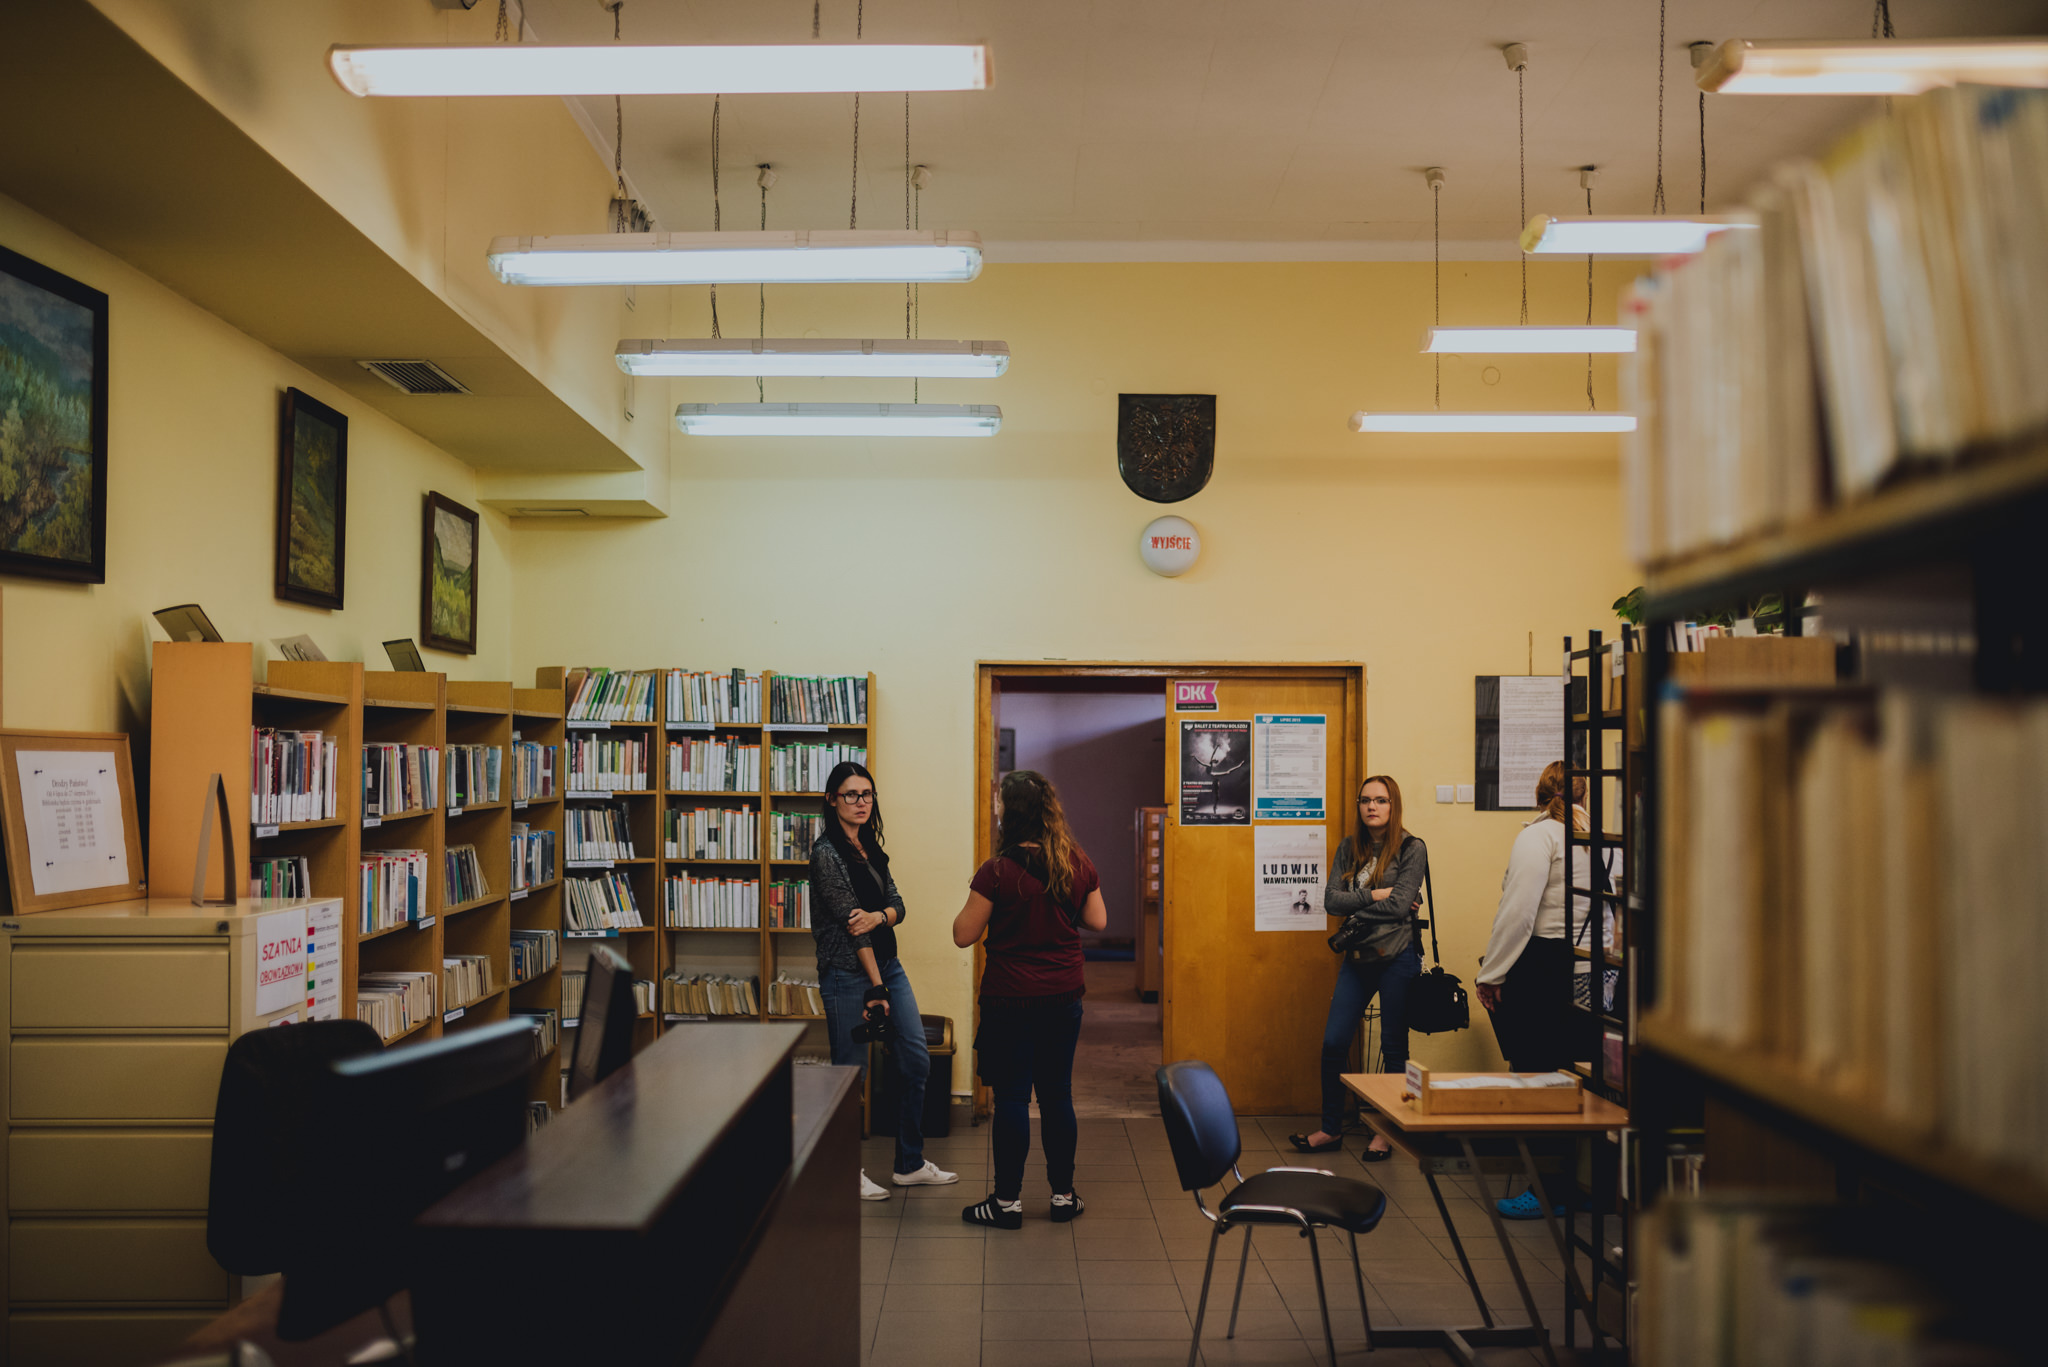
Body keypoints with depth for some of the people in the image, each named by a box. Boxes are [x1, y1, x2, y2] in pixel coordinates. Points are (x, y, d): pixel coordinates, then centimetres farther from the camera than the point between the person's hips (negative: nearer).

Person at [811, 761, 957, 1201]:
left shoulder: (870, 848, 12)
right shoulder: (827, 853, -13)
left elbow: (897, 904, 8)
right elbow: (850, 921, -16)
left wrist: (878, 916, -17)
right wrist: (876, 987, -17)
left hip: (887, 964, 8)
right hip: (848, 972, -8)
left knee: (916, 1061, 9)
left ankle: (911, 1164, 21)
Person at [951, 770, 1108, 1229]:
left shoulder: (998, 871, -16)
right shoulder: (1078, 864, -2)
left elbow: (963, 934, -11)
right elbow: (1097, 920, 10)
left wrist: (975, 897, 5)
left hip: (1011, 999, -4)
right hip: (1064, 996, 5)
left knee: (1011, 1098, 4)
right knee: (1057, 1095, 14)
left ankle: (1007, 1201, 13)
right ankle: (1063, 1195, 22)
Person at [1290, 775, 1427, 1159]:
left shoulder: (1412, 849, -6)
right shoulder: (1349, 849, 8)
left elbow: (1399, 906, -15)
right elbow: (1331, 900, -2)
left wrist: (1354, 907, -8)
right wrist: (1374, 895, -12)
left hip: (1397, 957, -4)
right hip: (1358, 957, 5)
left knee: (1394, 1048, 6)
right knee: (1333, 1043, 2)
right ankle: (1331, 1129, 15)